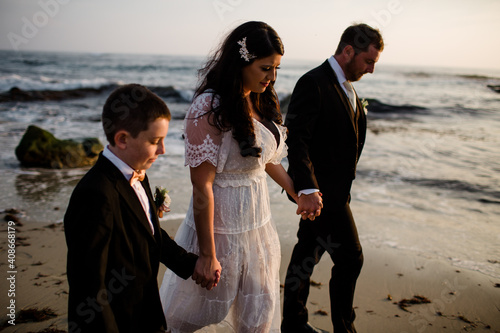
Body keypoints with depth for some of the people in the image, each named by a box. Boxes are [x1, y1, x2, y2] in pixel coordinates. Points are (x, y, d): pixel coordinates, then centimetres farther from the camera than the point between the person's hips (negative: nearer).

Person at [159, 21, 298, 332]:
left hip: (258, 220, 7)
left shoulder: (259, 101, 4)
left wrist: (298, 193, 22)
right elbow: (202, 186, -21)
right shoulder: (209, 108, -21)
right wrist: (207, 254, -19)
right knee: (209, 307, 14)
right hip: (221, 222, -7)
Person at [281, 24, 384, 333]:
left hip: (333, 188, 9)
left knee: (307, 253, 16)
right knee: (350, 257, -1)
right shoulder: (313, 83, -17)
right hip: (320, 190, -9)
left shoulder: (345, 86, 13)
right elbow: (296, 139, -25)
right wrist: (307, 188, -32)